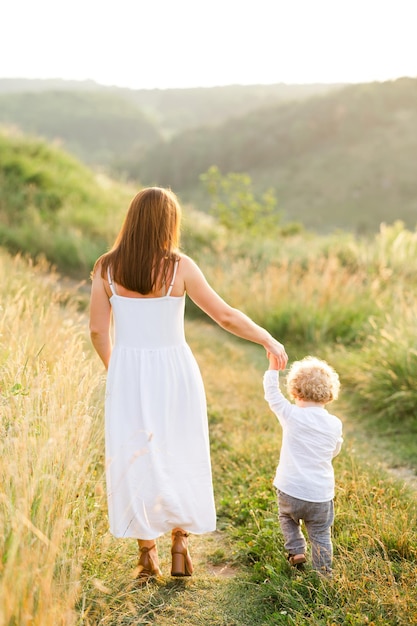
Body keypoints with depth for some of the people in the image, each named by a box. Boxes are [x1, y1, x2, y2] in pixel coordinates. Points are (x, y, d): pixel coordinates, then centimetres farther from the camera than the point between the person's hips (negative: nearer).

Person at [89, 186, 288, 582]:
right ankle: (180, 550, 24)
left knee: (134, 460, 14)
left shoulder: (106, 268, -5)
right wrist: (270, 341, 4)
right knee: (180, 459, 18)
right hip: (174, 371, -1)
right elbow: (225, 316, -9)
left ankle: (147, 556, 22)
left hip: (127, 374, 1)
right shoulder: (179, 267, -11)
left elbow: (98, 329, -2)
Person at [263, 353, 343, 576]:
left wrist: (273, 368, 12)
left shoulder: (292, 415, -11)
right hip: (321, 496, 1)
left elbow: (272, 395, 2)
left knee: (287, 518, 28)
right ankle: (323, 574, 17)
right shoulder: (334, 424, -1)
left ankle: (296, 551, 17)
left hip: (290, 492, -1)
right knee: (320, 536, 14)